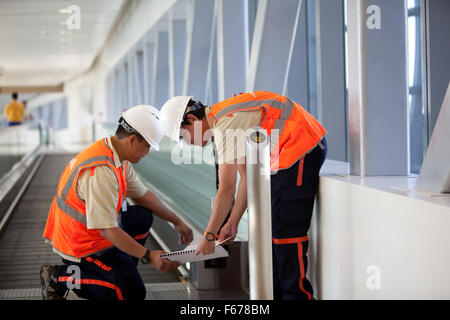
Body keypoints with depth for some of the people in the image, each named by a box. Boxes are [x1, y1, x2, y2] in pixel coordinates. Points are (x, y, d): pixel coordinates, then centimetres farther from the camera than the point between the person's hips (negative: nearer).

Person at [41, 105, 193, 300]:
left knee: (144, 216, 17)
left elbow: (142, 195, 14)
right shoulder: (101, 172, -32)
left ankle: (121, 272, 13)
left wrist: (176, 221, 17)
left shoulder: (120, 159, 0)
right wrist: (148, 256, -30)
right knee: (134, 293, -9)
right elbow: (107, 230, -32)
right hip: (83, 245, -10)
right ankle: (59, 278, -5)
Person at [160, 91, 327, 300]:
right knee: (271, 225, 14)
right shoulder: (226, 118, 14)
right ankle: (276, 293, 21)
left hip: (301, 147, -11)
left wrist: (209, 236, -10)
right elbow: (247, 176, 17)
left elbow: (226, 189, -19)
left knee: (286, 230, -9)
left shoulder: (224, 126, -17)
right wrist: (233, 222, 17)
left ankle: (297, 295, -3)